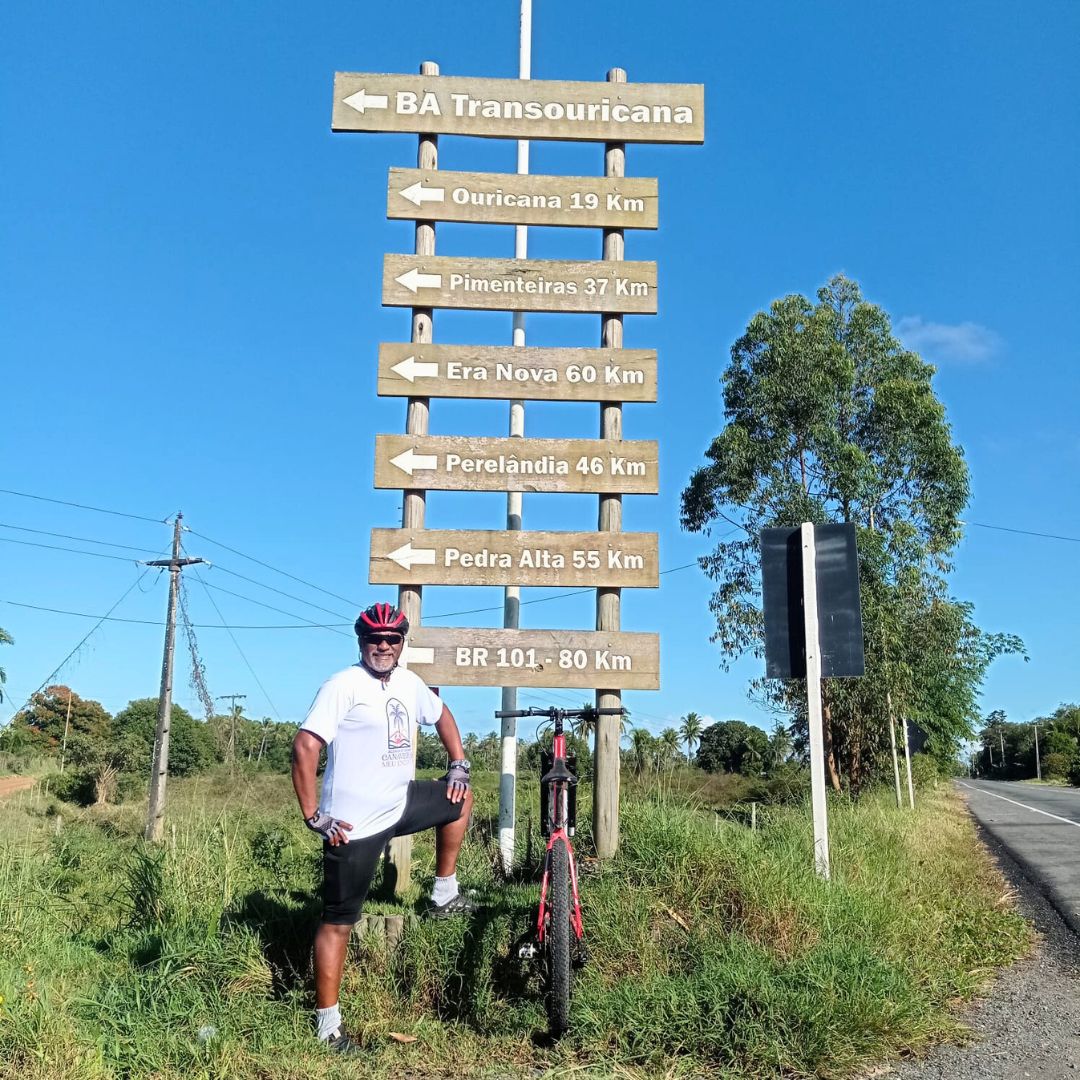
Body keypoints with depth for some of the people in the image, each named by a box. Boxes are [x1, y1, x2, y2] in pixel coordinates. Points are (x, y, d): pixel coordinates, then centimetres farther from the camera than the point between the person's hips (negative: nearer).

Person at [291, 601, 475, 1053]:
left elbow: (441, 715, 24)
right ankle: (328, 1026, 14)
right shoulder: (343, 686, -17)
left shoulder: (409, 682, 5)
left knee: (459, 798, 18)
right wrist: (313, 816, -21)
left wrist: (459, 764, 14)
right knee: (338, 923, 1)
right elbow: (305, 745, -23)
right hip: (354, 824, -7)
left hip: (400, 805, 8)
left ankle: (443, 896, 26)